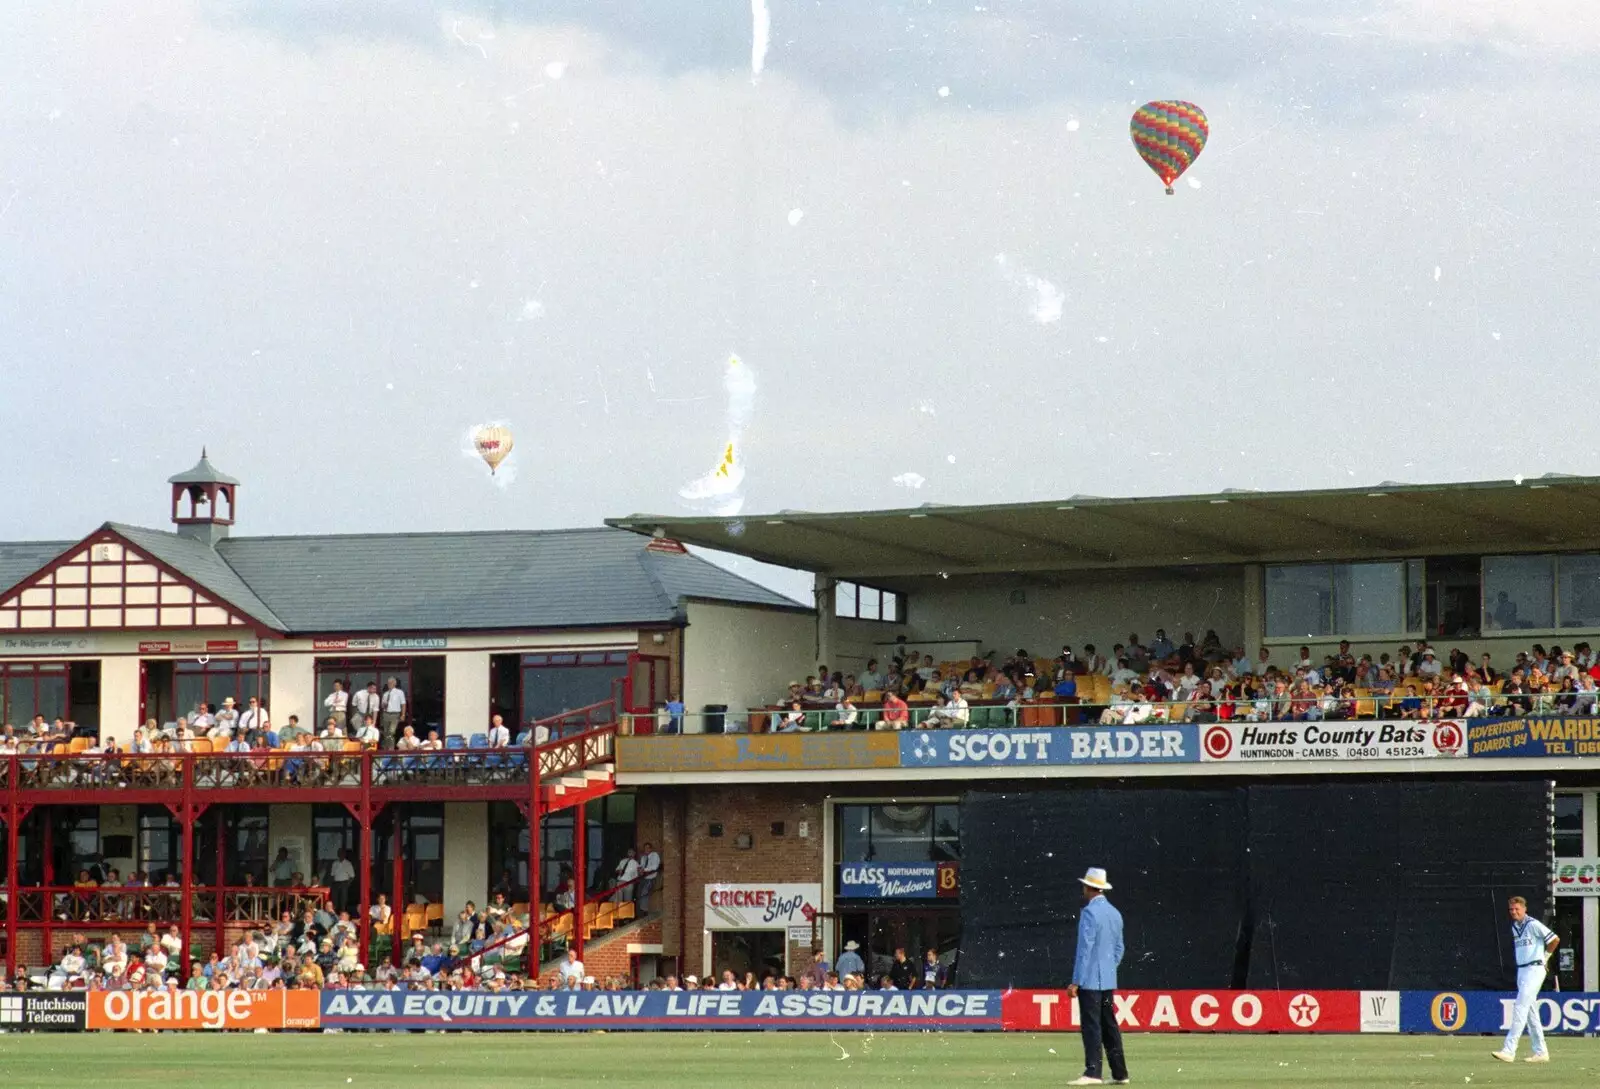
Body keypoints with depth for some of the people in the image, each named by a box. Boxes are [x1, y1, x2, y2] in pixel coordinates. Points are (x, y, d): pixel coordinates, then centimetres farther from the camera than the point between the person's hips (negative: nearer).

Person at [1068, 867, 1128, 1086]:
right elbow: (1119, 949, 17)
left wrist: (1075, 982, -14)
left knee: (1091, 1025, -10)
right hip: (1108, 980, 8)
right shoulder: (1115, 913, 12)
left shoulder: (1089, 912, -13)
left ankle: (1093, 1073, -15)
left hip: (1090, 980, -8)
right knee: (1109, 1025, 11)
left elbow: (1085, 949, -16)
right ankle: (1119, 1074, 11)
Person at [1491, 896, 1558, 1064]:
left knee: (1520, 1009, -14)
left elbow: (1555, 940, -12)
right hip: (1521, 971, 9)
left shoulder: (1533, 925, -12)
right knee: (1530, 1012, 10)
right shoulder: (1514, 927, 14)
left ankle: (1509, 1051, -20)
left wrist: (1545, 956, -1)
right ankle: (1541, 1052, 16)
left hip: (1534, 970, -9)